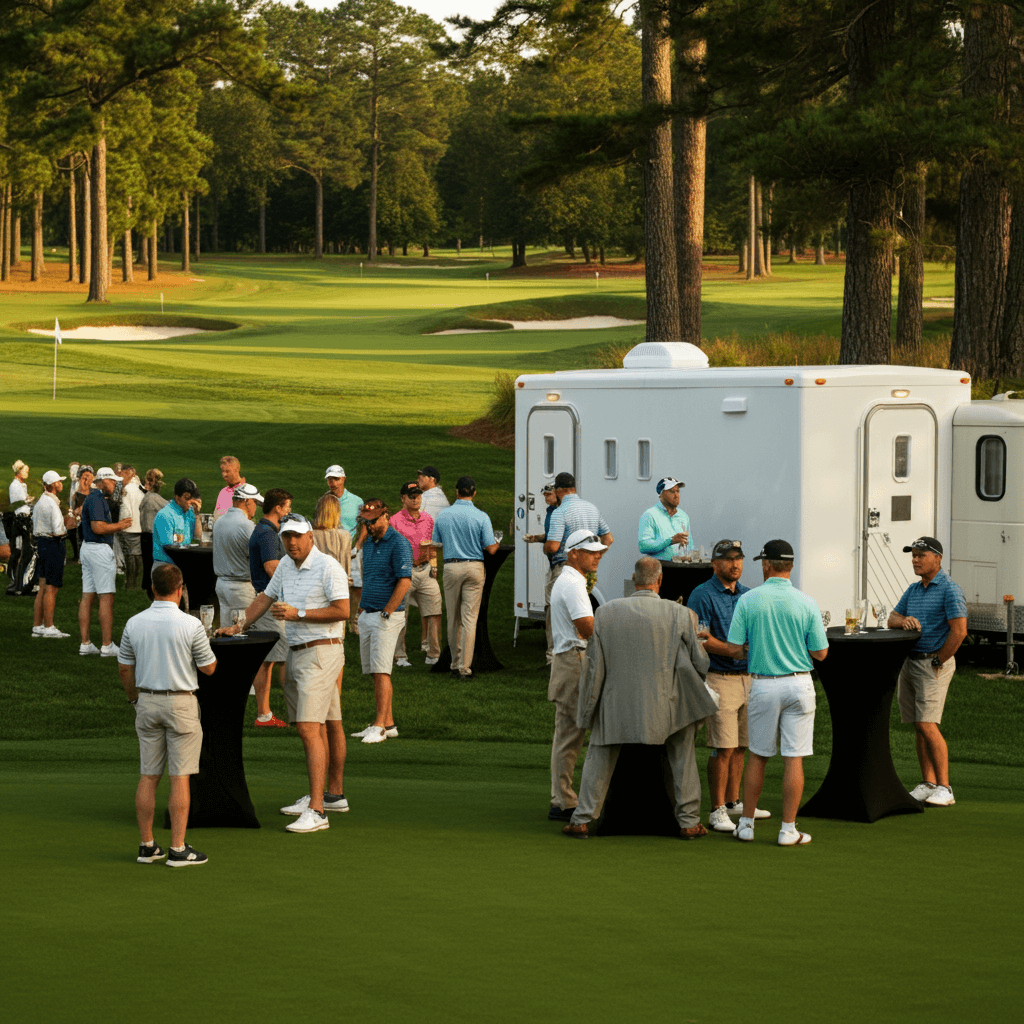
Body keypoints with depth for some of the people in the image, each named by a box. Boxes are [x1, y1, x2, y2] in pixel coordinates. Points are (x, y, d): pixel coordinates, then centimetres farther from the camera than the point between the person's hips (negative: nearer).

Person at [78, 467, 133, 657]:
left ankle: (85, 644, 9)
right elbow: (98, 527, -24)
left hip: (88, 547, 11)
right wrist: (119, 526, -11)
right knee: (106, 597, -7)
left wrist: (117, 526, 14)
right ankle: (107, 645, -7)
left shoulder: (92, 497, 18)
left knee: (87, 596, 8)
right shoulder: (97, 499, -15)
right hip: (100, 549, -11)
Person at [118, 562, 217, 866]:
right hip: (181, 703, -4)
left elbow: (125, 669, 7)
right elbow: (209, 667, -5)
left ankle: (147, 846, 12)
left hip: (147, 703, 4)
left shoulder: (134, 624, -1)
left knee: (148, 776, 9)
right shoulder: (191, 625, -14)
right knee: (180, 778, -1)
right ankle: (178, 849, -1)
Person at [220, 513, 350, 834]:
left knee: (308, 728, -17)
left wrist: (297, 614, -18)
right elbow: (265, 598, 22)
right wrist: (240, 626, 14)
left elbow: (342, 611, -18)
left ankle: (316, 811, -21)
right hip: (296, 653, 9)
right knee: (328, 725, 19)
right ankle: (334, 794, 30)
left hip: (322, 652, -9)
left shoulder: (329, 567, -13)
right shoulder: (285, 566, 11)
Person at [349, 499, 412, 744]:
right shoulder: (369, 544, 16)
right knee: (374, 672, 8)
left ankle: (380, 726, -15)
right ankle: (388, 724, 13)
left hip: (388, 616, -9)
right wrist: (361, 609, 15)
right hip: (367, 614, 9)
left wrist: (386, 613, -17)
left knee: (381, 672, -13)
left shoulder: (398, 543, -11)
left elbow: (405, 581, -18)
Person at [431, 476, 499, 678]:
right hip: (474, 567, -2)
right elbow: (490, 549, -8)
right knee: (470, 618, -1)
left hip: (451, 567, 2)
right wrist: (496, 543, 15)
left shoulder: (443, 515, 0)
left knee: (453, 618, 13)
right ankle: (465, 666, -4)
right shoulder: (481, 517, -8)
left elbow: (436, 544, 7)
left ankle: (456, 662, 22)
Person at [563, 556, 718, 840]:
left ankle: (582, 820, 15)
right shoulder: (679, 615, -8)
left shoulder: (605, 613, -4)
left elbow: (594, 667, -1)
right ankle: (689, 821, 16)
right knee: (683, 760, 17)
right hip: (665, 704, -1)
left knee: (598, 760, 17)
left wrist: (587, 708, 9)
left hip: (616, 704, 1)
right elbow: (700, 663, 0)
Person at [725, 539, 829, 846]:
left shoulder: (748, 600, -6)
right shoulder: (806, 603, -5)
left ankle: (746, 823, 19)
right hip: (798, 685, -1)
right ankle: (788, 829, 2)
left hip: (763, 685, 1)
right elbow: (820, 653, -4)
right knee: (793, 758, 2)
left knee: (757, 755, 14)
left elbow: (733, 648, -7)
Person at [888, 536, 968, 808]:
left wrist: (937, 663, -13)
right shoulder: (913, 589, 15)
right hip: (909, 662, 8)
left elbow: (959, 631, -19)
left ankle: (944, 789, -13)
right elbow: (892, 619, 13)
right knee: (918, 725, 7)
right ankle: (927, 784, 11)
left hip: (935, 664, -8)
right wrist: (903, 620, -12)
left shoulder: (949, 589, -12)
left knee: (928, 724, -15)